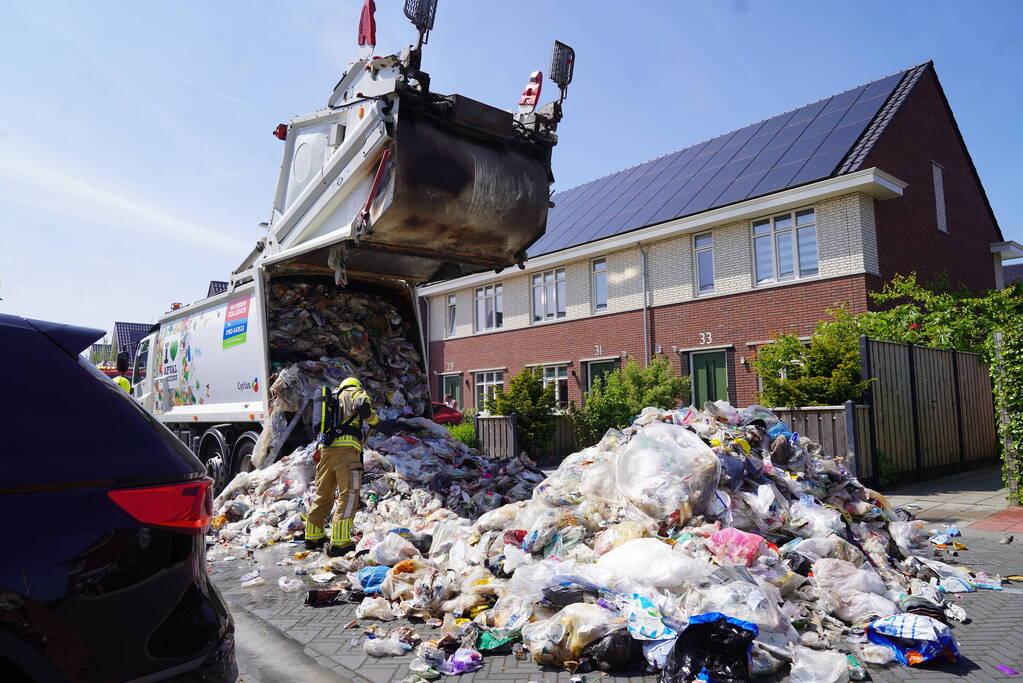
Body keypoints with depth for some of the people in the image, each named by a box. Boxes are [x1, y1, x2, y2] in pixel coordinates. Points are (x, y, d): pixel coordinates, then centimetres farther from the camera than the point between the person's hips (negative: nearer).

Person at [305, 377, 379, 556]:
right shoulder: (355, 392, 12)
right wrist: (373, 419, 6)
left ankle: (313, 536, 29)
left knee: (323, 493, 19)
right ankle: (339, 543, -16)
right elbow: (362, 405, -11)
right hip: (346, 448, -8)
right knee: (348, 495, -9)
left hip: (326, 448, 8)